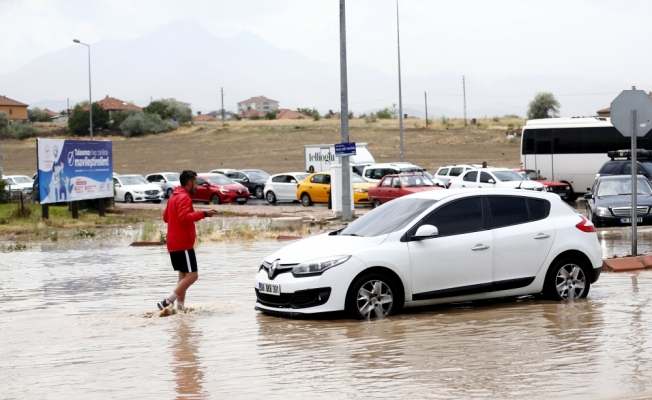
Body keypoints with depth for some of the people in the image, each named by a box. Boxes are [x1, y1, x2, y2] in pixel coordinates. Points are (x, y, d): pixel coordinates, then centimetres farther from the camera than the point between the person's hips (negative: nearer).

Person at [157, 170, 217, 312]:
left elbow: (166, 217, 25)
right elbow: (184, 217, -27)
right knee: (192, 275, -12)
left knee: (183, 275, 13)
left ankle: (180, 306, 8)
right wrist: (203, 214, -27)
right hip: (183, 244, -10)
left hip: (174, 244, 10)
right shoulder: (184, 197, -13)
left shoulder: (174, 196, 18)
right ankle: (167, 302, -19)